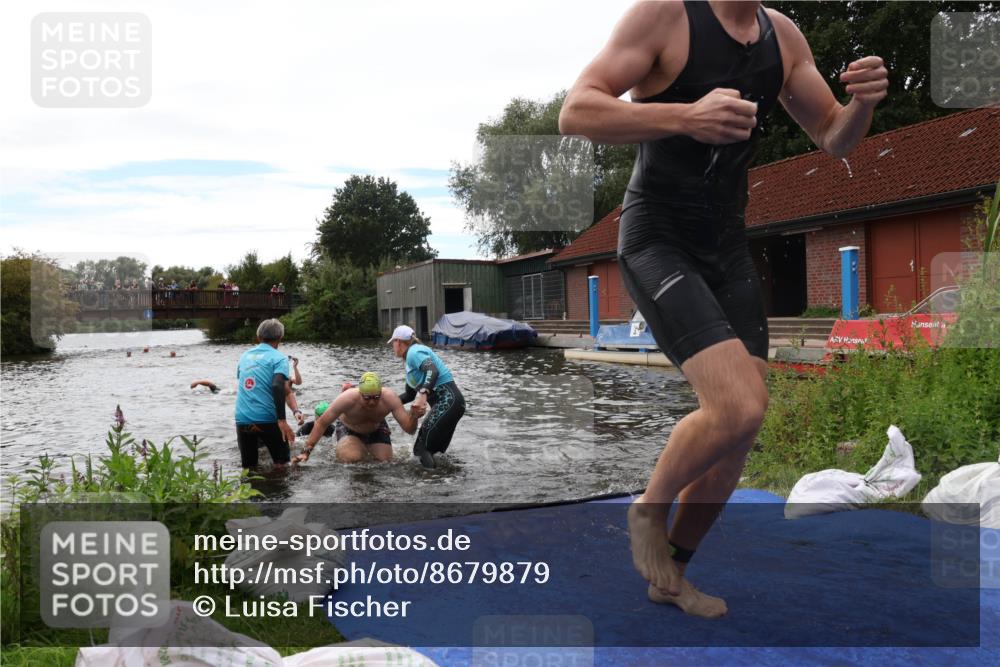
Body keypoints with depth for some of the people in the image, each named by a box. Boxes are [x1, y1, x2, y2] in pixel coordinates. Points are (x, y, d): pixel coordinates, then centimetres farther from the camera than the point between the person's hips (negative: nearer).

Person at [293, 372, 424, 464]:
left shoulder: (390, 398, -35)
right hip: (348, 428, -2)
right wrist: (306, 451, -33)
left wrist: (413, 417, -57)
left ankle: (367, 449, 26)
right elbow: (322, 423, -29)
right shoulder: (347, 399, -39)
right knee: (352, 458, -27)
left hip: (376, 429, 2)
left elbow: (409, 429, -33)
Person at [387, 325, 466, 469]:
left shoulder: (414, 351, -7)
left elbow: (432, 371, -28)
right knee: (432, 448, 13)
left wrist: (423, 394, -41)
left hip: (448, 400, -10)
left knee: (422, 448, -13)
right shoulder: (411, 358, 23)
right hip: (445, 403, 10)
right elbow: (410, 394, 32)